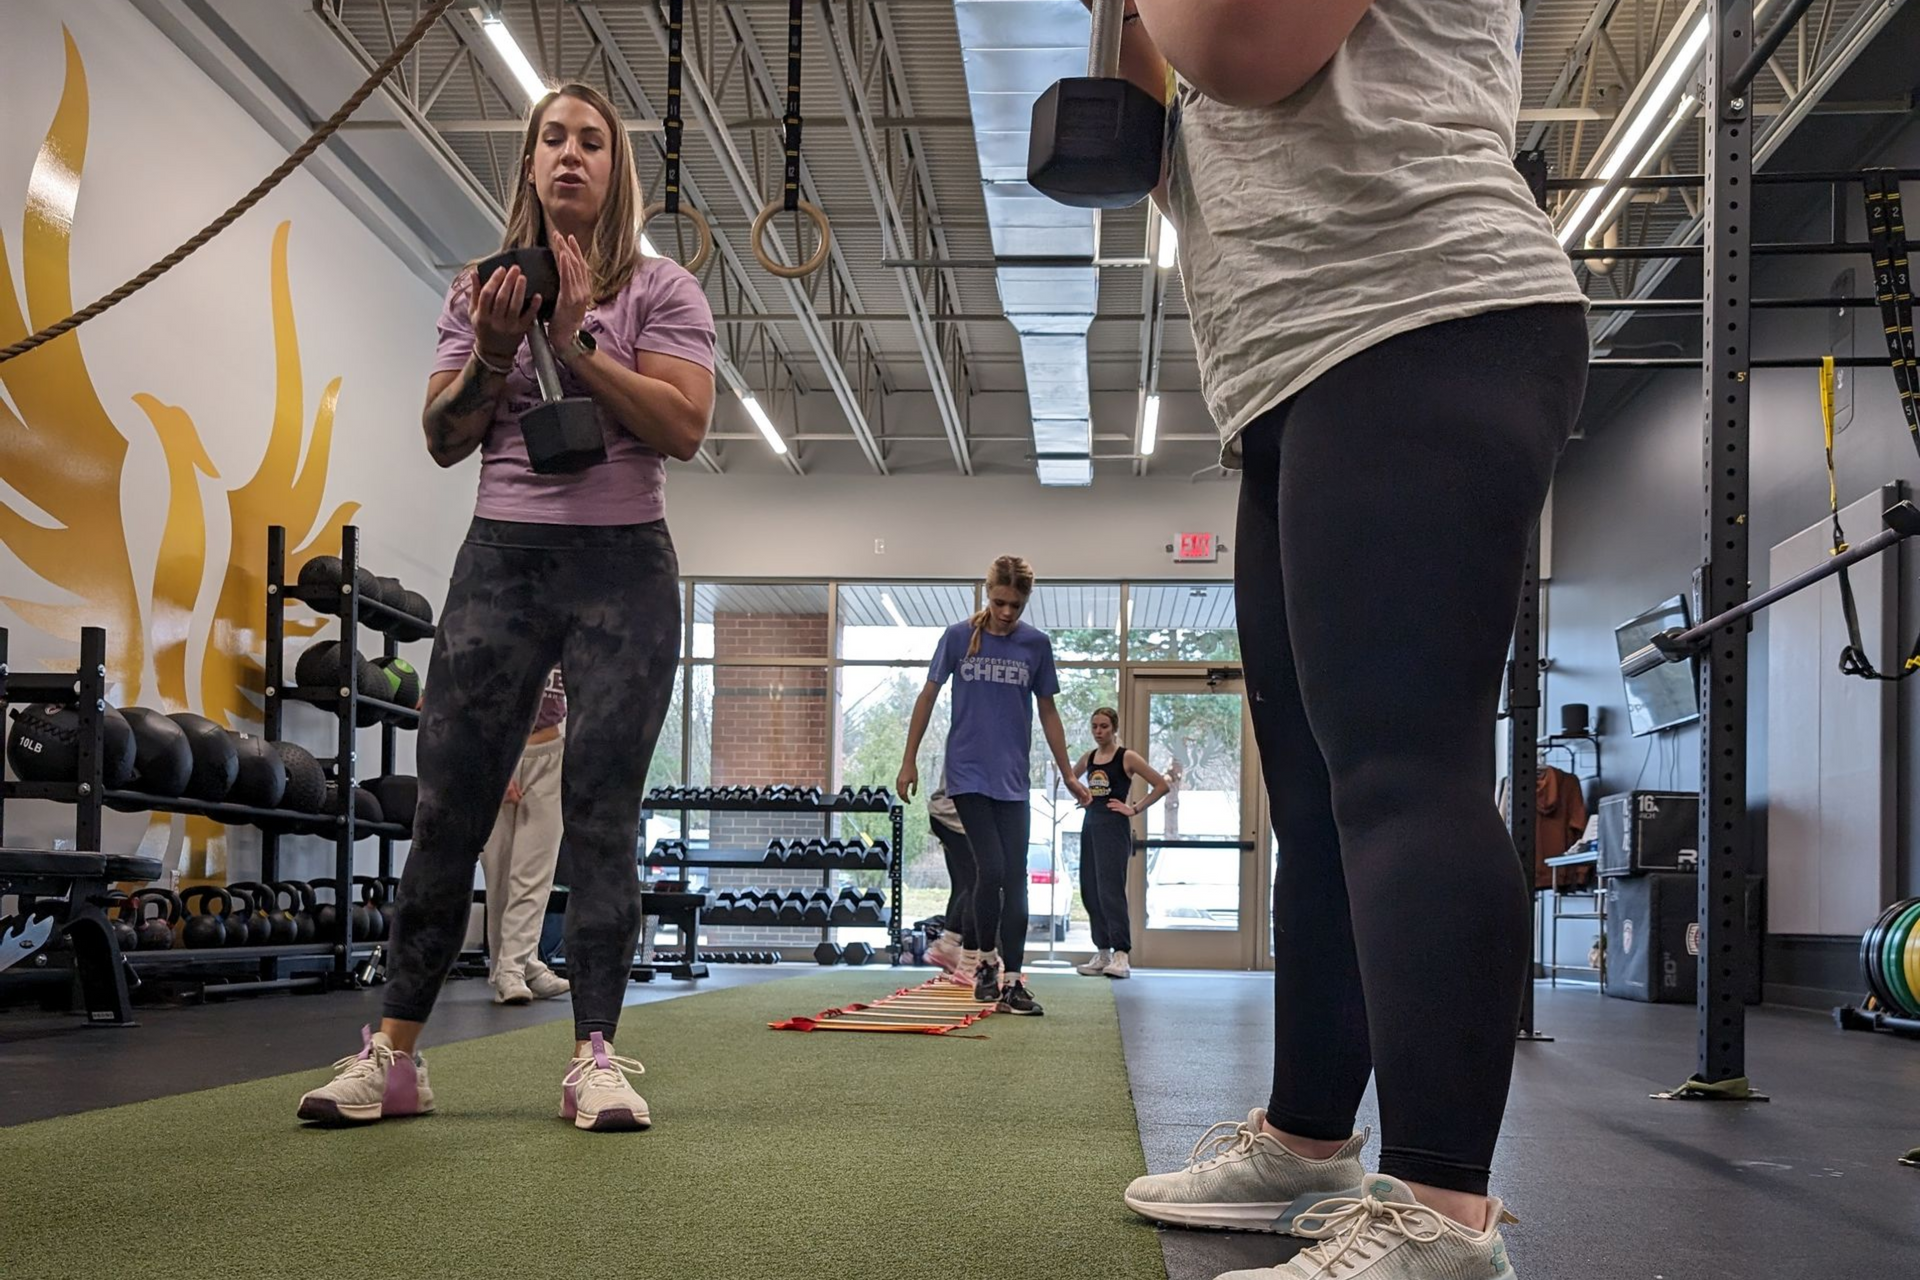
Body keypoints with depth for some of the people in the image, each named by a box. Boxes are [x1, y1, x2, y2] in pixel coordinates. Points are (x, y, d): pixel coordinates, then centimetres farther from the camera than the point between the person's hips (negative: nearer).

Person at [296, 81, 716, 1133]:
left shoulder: (660, 290, 4)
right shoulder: (481, 288, 13)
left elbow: (684, 428, -10)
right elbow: (444, 440, 8)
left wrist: (574, 340, -16)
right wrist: (493, 354, -9)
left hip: (622, 571, -2)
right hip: (502, 562, 3)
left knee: (601, 812, -5)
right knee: (448, 806, -1)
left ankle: (595, 1057, -2)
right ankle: (393, 1054, 4)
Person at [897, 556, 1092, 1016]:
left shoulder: (1036, 644, 2)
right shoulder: (958, 637, -3)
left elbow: (1048, 711, 10)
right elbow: (928, 696, 5)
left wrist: (1068, 775, 11)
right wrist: (909, 762, 5)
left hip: (1013, 780, 2)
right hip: (968, 774, -2)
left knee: (1016, 879, -2)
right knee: (991, 869, -11)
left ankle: (1013, 983, 1)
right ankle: (987, 962, 11)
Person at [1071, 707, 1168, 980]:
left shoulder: (1127, 758, -5)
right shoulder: (1088, 758, 12)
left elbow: (1161, 785, -7)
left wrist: (1135, 809, -9)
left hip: (1114, 828, -7)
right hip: (1090, 826, 7)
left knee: (1110, 890, -16)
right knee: (1090, 892, 7)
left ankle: (1121, 955, -19)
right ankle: (1102, 952, 14)